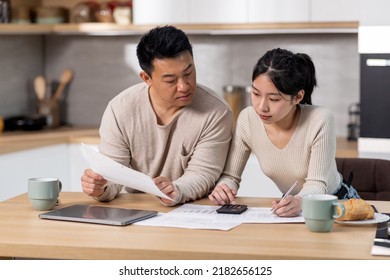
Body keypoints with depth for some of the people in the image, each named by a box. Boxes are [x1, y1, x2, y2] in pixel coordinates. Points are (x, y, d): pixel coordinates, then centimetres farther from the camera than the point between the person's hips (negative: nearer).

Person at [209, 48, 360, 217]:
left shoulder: (320, 121, -25)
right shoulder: (247, 120, -15)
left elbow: (317, 183, -23)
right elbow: (230, 176, -6)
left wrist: (298, 201, -45)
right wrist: (223, 188, -29)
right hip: (287, 208, 3)